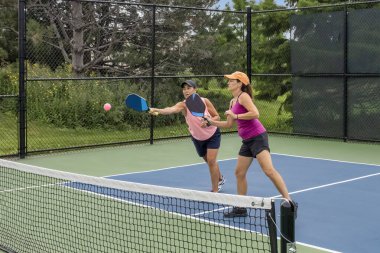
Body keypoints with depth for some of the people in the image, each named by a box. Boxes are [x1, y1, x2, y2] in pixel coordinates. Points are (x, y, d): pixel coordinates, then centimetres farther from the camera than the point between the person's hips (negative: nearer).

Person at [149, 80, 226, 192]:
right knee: (209, 161, 19)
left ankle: (215, 191, -1)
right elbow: (171, 109, -44)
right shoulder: (183, 105, -21)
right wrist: (156, 110, -63)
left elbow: (217, 117, -10)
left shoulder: (204, 101, -20)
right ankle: (220, 179, 48)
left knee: (211, 160, -14)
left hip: (212, 134, -3)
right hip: (197, 138, 3)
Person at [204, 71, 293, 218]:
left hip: (257, 137, -10)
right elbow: (229, 124, 23)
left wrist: (236, 116, -18)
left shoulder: (243, 96, -10)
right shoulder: (232, 101, 16)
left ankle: (288, 201, -15)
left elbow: (255, 113, -23)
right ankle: (240, 208, 18)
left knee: (269, 170, -17)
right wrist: (212, 122, 17)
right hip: (247, 140, 10)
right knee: (239, 173, 10)